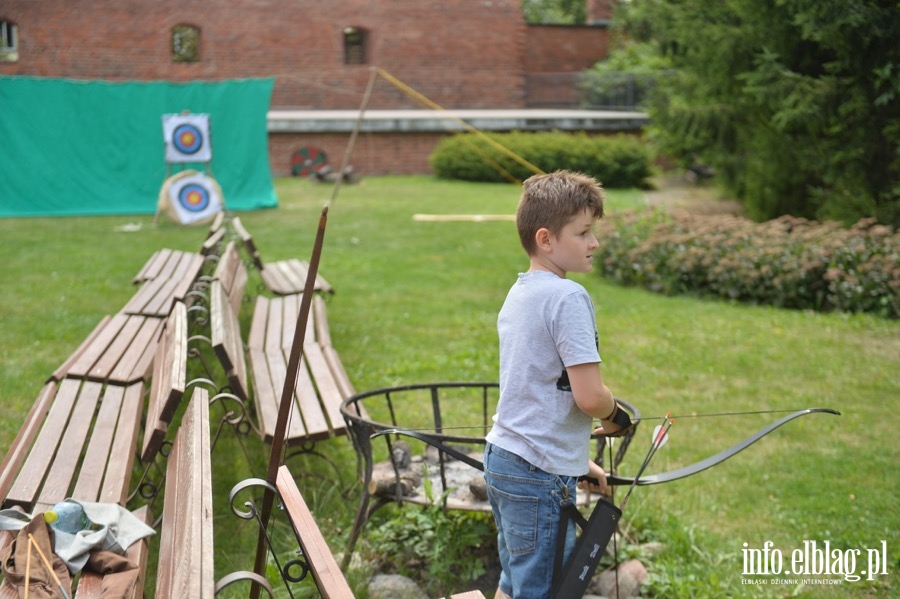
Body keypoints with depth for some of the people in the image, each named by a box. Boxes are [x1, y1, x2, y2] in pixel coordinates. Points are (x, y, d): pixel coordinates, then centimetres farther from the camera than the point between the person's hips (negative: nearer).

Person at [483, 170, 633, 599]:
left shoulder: (518, 294, 11)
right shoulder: (568, 297, -17)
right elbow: (589, 396, -22)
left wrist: (577, 461, 18)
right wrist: (619, 416, 0)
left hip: (502, 457, 9)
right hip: (540, 474, -9)